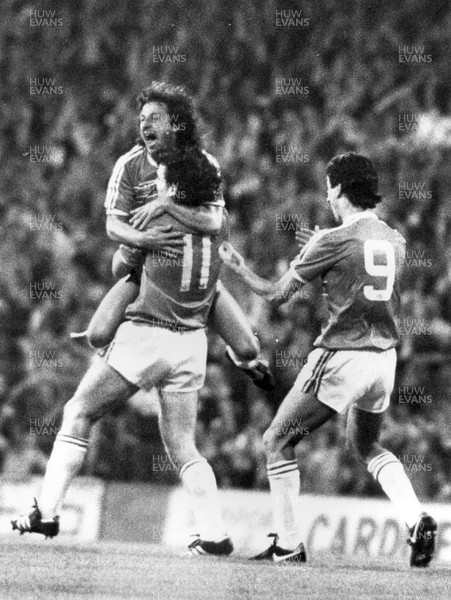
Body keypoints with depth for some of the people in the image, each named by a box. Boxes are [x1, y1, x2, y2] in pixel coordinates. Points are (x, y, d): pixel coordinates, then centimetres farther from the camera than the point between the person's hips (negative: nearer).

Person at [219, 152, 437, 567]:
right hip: (385, 357, 7)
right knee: (366, 444, 28)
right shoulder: (395, 241, 7)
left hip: (341, 356, -7)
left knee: (278, 441, 7)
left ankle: (288, 545, 4)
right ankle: (417, 521, 6)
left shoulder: (332, 241, -11)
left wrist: (238, 268, 14)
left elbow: (276, 295, -2)